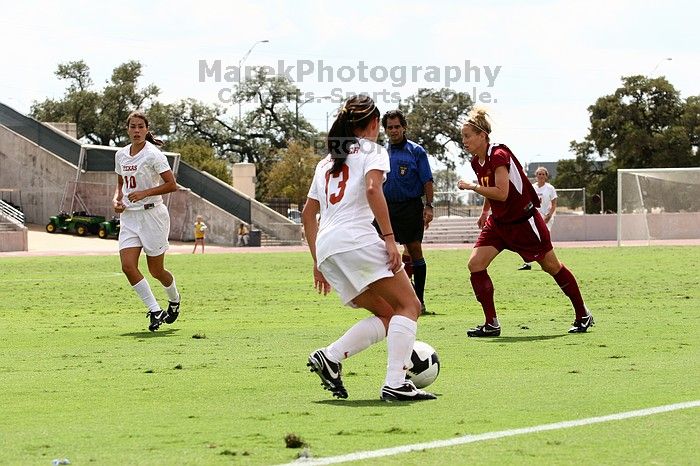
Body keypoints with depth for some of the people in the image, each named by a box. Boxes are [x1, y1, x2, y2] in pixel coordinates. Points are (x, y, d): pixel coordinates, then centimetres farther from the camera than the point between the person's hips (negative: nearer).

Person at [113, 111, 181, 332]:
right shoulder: (121, 154, 9)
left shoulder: (153, 154, -11)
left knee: (156, 270, 3)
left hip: (152, 214, -6)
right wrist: (117, 199, 3)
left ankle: (174, 300, 34)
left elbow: (171, 184, -14)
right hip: (129, 216, 6)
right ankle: (155, 310, -4)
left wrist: (144, 193, -22)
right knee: (128, 266, -12)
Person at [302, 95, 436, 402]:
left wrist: (318, 262, 31)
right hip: (356, 239, -7)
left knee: (387, 316, 12)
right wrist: (389, 238, -14)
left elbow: (308, 214, 28)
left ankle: (330, 357, -6)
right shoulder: (372, 150, 7)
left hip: (326, 249, 7)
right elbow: (373, 190, -12)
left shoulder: (327, 161, 27)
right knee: (409, 306, -3)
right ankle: (395, 383, -19)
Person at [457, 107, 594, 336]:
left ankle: (583, 315, 22)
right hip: (498, 222, 8)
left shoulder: (499, 155, -24)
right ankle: (491, 324, -4)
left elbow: (501, 193, -32)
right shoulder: (476, 161, 2)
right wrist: (485, 212, 18)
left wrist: (471, 187, -26)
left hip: (524, 221, -8)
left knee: (551, 266, 6)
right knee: (475, 264, -9)